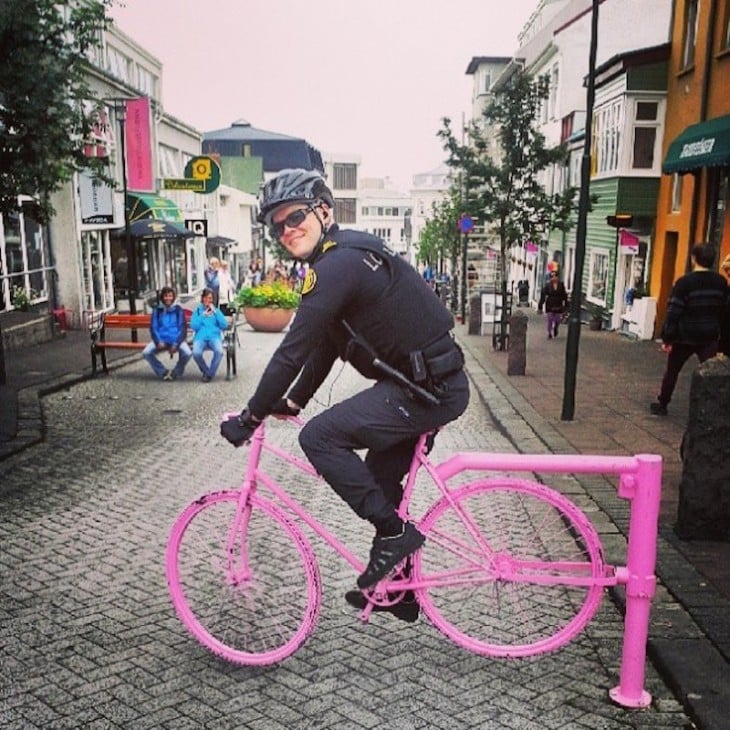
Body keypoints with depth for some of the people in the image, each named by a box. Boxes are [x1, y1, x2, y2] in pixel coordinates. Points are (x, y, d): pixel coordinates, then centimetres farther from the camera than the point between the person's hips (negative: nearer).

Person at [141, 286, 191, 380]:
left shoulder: (178, 310, 2)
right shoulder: (157, 310, 5)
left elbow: (183, 328, 0)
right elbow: (153, 327, 4)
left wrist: (176, 344, -13)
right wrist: (158, 342, -14)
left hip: (176, 339, -1)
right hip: (161, 339, 2)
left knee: (187, 353, -30)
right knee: (146, 353, -24)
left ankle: (176, 372, -1)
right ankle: (163, 372, -2)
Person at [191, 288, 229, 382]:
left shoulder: (216, 310, 19)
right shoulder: (197, 310, 17)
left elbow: (225, 325, 5)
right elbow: (194, 326, 4)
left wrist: (215, 312, 0)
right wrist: (203, 315, -3)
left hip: (214, 336, 0)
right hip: (201, 337, 0)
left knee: (219, 351, -35)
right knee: (196, 353, -34)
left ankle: (210, 374, -13)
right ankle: (205, 371, -5)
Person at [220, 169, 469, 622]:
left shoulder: (338, 264, -18)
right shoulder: (347, 254, 15)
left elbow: (293, 350, -20)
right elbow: (325, 342, 20)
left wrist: (251, 417, -12)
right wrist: (294, 401, 17)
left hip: (430, 389, -10)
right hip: (424, 384, 10)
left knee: (319, 437, -14)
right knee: (380, 480, 18)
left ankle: (395, 532, -2)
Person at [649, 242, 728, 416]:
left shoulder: (685, 282, -14)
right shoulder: (721, 282, 1)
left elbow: (673, 313, -15)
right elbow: (722, 310, 10)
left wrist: (667, 338, -10)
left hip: (685, 337, -3)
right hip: (710, 337, 3)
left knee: (672, 371, 14)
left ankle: (661, 405, 25)